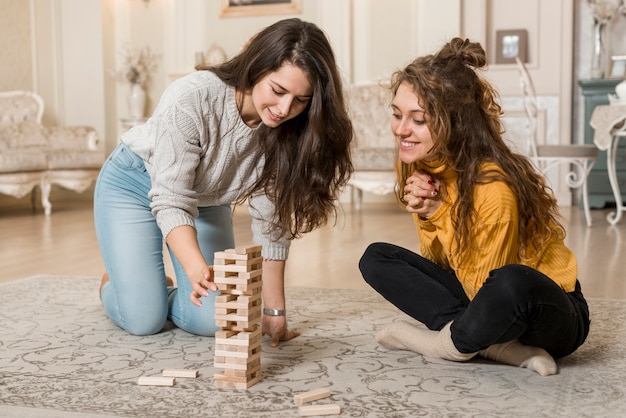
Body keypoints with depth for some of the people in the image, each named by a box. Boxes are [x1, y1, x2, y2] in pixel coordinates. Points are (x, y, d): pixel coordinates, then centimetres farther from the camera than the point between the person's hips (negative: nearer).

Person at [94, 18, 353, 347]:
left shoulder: (286, 132, -22)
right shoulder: (191, 100, -36)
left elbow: (271, 221, -17)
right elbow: (172, 201, -35)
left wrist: (273, 311, -18)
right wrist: (198, 270, -52)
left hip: (207, 200, 4)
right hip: (133, 186, -4)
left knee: (212, 321, -9)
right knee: (143, 320, -10)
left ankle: (163, 289, 25)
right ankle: (113, 283, 25)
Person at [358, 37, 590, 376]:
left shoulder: (492, 186, -28)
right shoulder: (421, 167, -5)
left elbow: (482, 286, -20)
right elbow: (439, 263, 2)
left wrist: (441, 212, -23)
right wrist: (426, 216, -17)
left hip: (551, 313, -8)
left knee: (511, 284, -42)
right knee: (376, 258, -3)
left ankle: (444, 343, -11)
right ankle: (501, 347, -14)